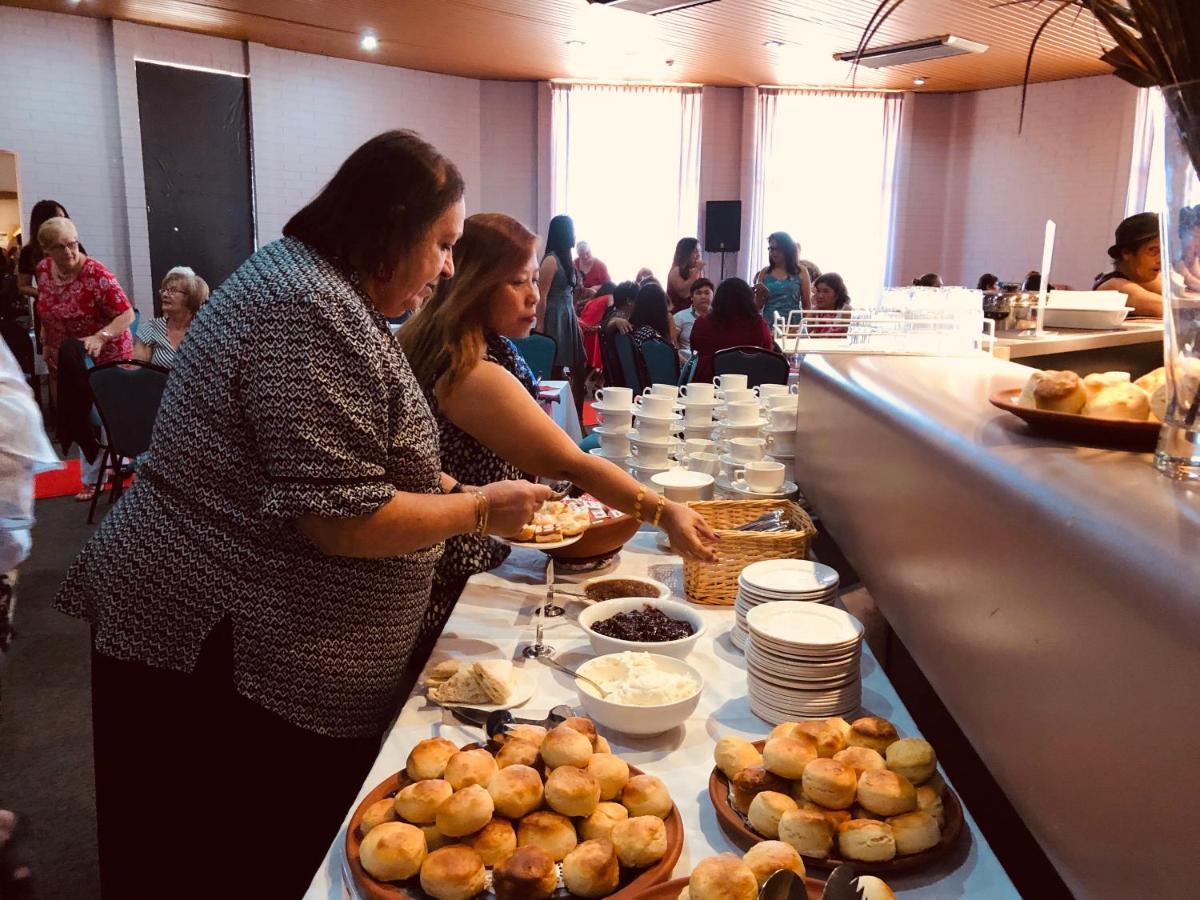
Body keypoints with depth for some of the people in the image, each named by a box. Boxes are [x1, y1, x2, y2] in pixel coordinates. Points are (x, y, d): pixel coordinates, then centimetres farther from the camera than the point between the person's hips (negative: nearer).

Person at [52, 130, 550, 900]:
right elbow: (337, 517, -26)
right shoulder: (315, 315, -23)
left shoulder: (314, 286, 11)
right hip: (235, 663, -10)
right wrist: (479, 510, -13)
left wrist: (444, 487, 11)